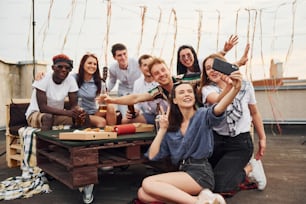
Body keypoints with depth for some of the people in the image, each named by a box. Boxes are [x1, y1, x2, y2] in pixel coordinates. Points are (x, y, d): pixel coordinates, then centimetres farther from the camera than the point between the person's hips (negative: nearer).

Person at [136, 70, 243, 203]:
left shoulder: (202, 115, -3)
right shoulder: (171, 127, 11)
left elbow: (218, 109, -29)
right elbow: (152, 156, 7)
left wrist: (235, 89, -48)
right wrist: (162, 129, -1)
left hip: (200, 173, -6)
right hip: (181, 172, 7)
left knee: (148, 183, -19)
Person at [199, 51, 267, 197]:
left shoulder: (245, 86, -2)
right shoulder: (207, 89, -4)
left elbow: (254, 113, 11)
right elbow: (218, 101, -29)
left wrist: (262, 138, 16)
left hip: (240, 142, -2)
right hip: (216, 140, 3)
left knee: (220, 187, -17)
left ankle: (249, 168, 9)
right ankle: (233, 169, 18)